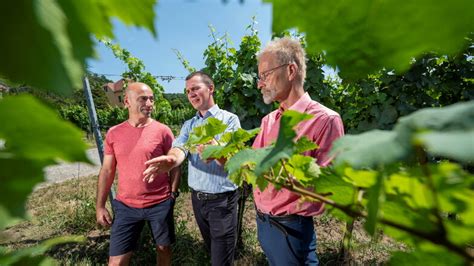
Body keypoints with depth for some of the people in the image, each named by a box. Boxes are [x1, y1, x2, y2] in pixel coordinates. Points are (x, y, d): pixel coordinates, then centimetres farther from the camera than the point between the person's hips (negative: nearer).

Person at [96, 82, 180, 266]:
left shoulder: (162, 130, -8)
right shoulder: (113, 133, 0)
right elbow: (107, 171, 6)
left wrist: (173, 194, -5)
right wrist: (100, 206, 6)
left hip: (160, 204, -1)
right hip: (125, 206, 2)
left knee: (163, 247, 17)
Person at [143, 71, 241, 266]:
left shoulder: (229, 119, -10)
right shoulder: (189, 125, 6)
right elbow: (179, 148, -13)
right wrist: (171, 159, -38)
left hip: (221, 200, -5)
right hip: (197, 198, 5)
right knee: (211, 250, 26)